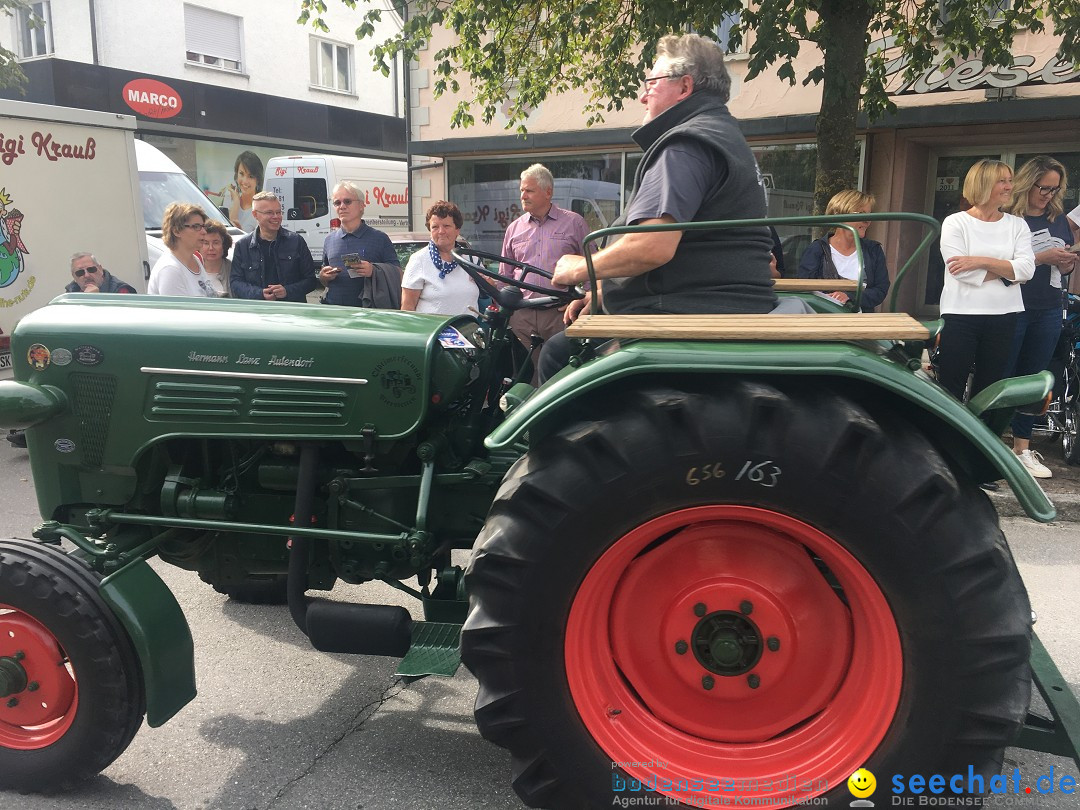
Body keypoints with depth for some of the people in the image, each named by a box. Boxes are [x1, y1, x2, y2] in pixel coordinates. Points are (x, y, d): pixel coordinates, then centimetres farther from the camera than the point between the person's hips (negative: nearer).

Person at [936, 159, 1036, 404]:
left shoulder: (1017, 225, 8)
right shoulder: (955, 223, -2)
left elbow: (1027, 269, -6)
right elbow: (960, 271, -14)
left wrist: (982, 261, -16)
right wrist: (1007, 270, -6)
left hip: (1003, 316, 4)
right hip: (961, 314, -4)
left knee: (988, 388, 11)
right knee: (951, 386, -1)